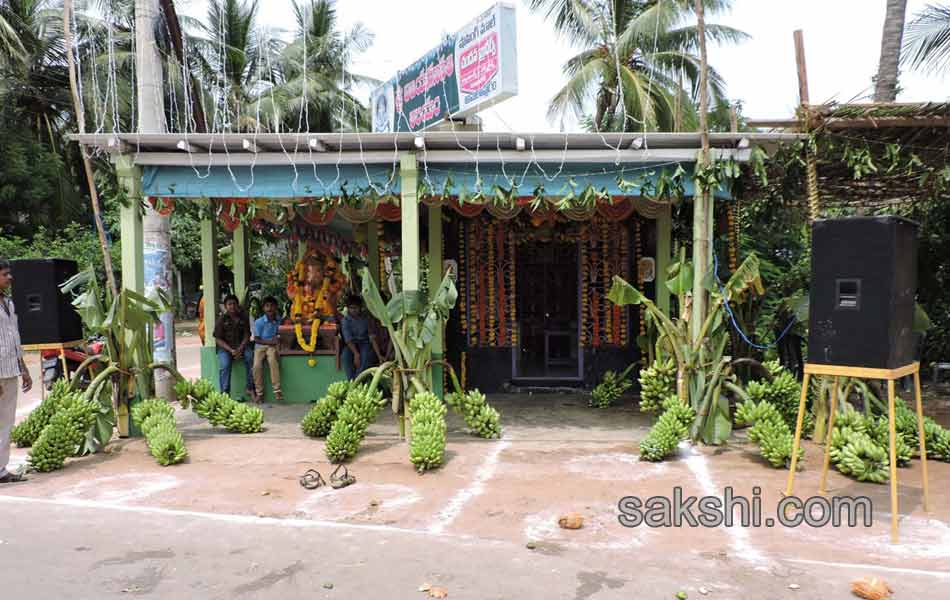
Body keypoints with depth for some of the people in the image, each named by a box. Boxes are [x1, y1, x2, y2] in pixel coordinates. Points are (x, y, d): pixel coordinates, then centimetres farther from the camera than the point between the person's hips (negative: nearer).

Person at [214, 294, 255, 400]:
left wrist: (240, 349, -14)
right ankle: (225, 392, -21)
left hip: (241, 346, 1)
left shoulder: (243, 318, 7)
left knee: (251, 357, -28)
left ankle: (250, 388, -19)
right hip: (225, 348, -1)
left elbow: (247, 336, 3)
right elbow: (218, 339, -3)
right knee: (224, 365, -29)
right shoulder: (221, 319, 1)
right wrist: (231, 350, -17)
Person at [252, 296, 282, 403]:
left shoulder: (279, 320, 5)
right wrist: (269, 342, -14)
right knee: (257, 366, -26)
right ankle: (259, 393, -11)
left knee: (273, 360, -32)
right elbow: (256, 339, -2)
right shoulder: (259, 322, -4)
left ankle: (277, 391, -31)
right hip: (260, 346, 0)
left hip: (272, 346, 0)